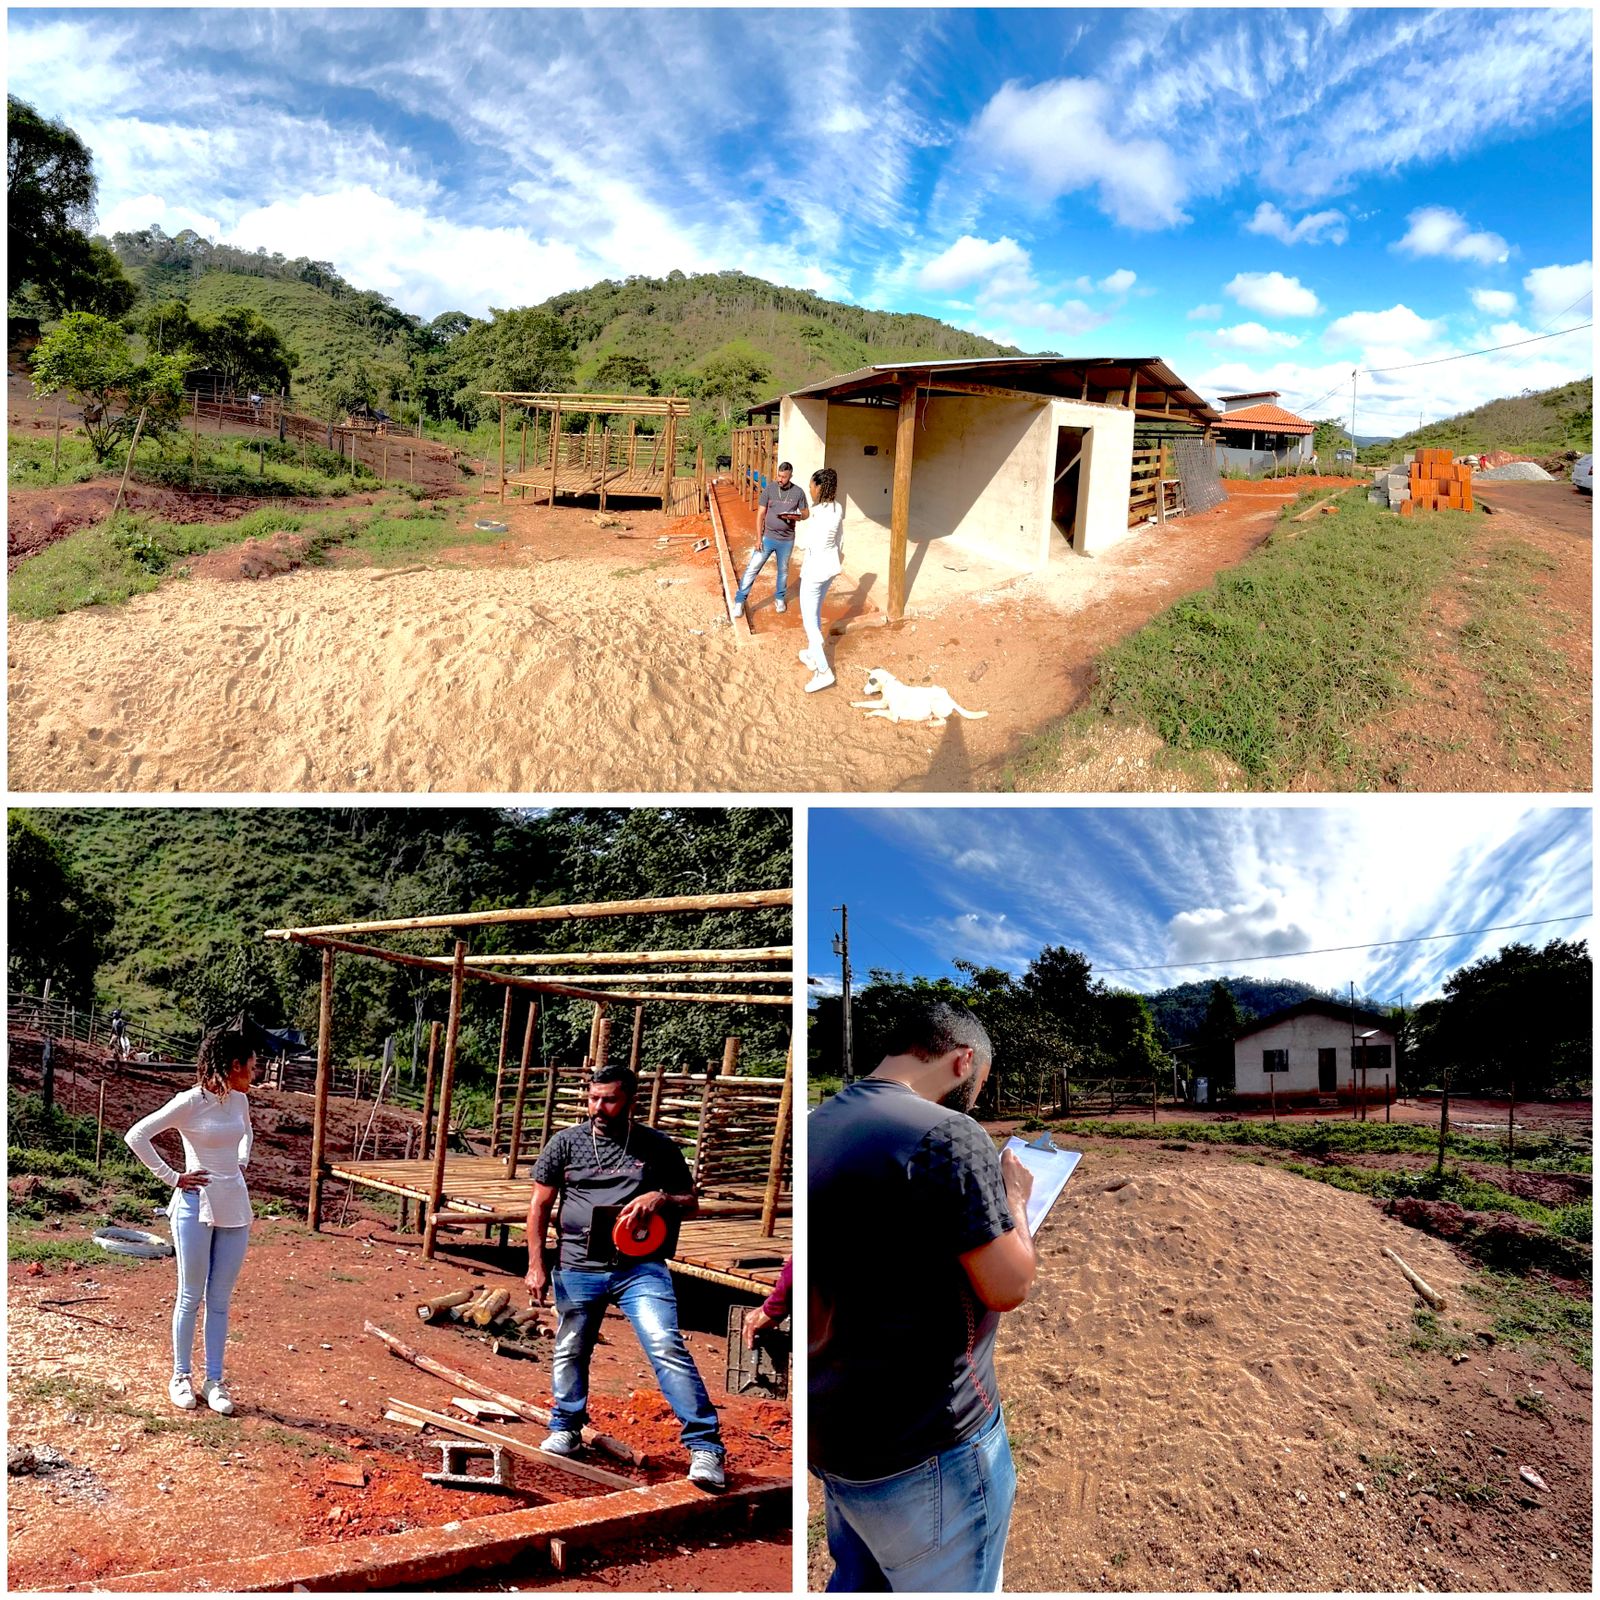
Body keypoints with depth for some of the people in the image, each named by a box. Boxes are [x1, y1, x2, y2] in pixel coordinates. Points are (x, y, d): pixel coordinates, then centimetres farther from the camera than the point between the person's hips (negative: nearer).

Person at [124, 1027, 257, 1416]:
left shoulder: (240, 1100, 7)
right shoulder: (190, 1102, -13)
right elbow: (136, 1136, -15)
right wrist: (172, 1178, -13)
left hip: (235, 1207, 6)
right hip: (197, 1206, -6)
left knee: (220, 1299, 9)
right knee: (191, 1296, 5)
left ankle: (213, 1380, 18)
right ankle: (181, 1376, 21)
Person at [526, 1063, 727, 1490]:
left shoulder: (658, 1147, 4)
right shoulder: (566, 1142, 5)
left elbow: (691, 1204, 11)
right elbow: (540, 1205, 10)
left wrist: (661, 1198, -10)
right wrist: (536, 1265, 4)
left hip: (640, 1267, -2)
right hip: (579, 1267, 2)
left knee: (666, 1346, -15)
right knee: (569, 1351, 13)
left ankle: (705, 1447, -11)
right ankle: (565, 1431, 39)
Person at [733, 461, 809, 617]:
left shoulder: (798, 492, -6)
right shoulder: (769, 489, -8)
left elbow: (806, 513, 5)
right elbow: (760, 514, -6)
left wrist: (797, 517, -19)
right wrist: (758, 538, -10)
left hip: (787, 540, 1)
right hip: (768, 537, -1)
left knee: (783, 570, 17)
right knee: (752, 568, -3)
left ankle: (781, 598, 38)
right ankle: (740, 601, 4)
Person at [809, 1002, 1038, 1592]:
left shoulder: (816, 1127, 4)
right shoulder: (947, 1135, -20)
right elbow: (1009, 1286, -17)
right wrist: (1015, 1199, 0)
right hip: (926, 1452, -8)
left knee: (856, 1583, 23)